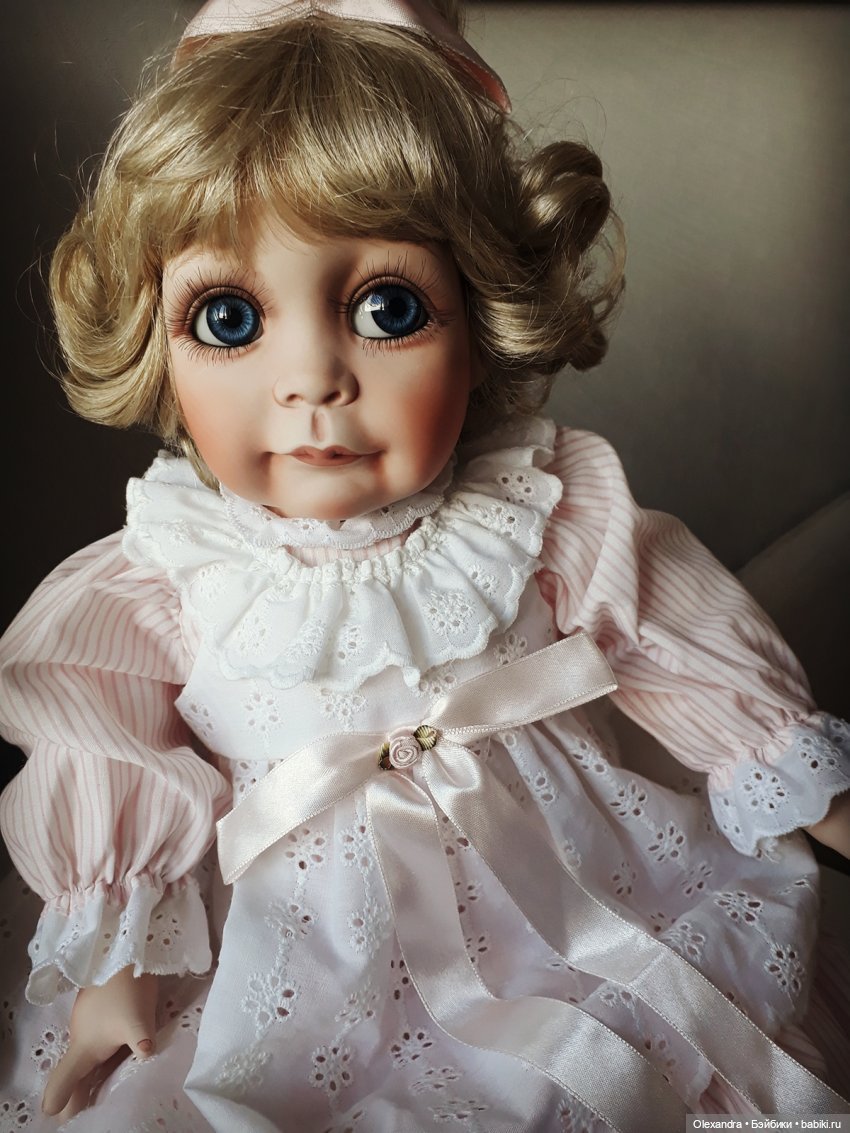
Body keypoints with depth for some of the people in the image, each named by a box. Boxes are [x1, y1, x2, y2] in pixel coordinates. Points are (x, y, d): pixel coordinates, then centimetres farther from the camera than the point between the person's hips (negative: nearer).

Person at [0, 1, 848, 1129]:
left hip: (549, 890, 1)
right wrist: (117, 967, 4)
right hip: (296, 943, 0)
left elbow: (709, 670, -3)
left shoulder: (556, 527, -15)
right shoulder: (155, 595, -14)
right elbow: (117, 788, -2)